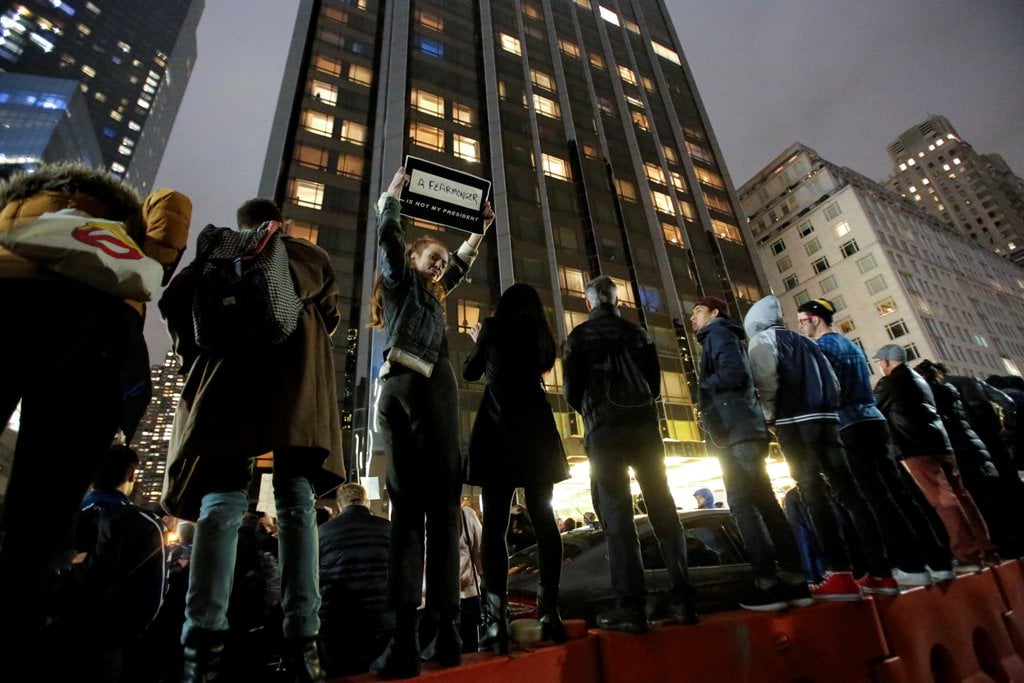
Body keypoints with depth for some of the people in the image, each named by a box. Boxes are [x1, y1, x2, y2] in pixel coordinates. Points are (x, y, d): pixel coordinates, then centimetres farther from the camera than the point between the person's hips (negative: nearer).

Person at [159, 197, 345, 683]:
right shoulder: (313, 257, 21)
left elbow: (174, 299, 7)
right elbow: (330, 317, 13)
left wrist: (196, 353, 15)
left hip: (228, 381, 1)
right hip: (297, 386, 0)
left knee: (221, 501, -3)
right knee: (296, 503, -6)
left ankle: (203, 643, -14)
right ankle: (301, 642, -11)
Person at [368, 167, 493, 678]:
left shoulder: (434, 296, 31)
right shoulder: (399, 278, 19)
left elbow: (462, 262, 44)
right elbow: (387, 233, 10)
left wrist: (481, 228, 46)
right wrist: (393, 190, 22)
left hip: (436, 390, 5)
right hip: (401, 388, -4)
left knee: (441, 503, -6)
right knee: (408, 503, -11)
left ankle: (445, 621, -7)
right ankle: (405, 630, -12)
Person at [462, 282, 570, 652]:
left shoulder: (494, 326, 6)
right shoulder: (541, 335, 15)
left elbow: (470, 373, 13)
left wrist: (478, 343, 30)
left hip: (498, 430, -3)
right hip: (537, 429, 3)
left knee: (495, 523, -5)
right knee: (543, 517, 4)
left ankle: (497, 620, -10)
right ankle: (549, 611, 2)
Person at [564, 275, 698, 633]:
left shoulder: (579, 336, 3)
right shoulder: (638, 332, 13)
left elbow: (572, 391, 0)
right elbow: (655, 383, 15)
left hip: (604, 430, -3)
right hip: (645, 425, 4)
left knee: (617, 513, -3)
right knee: (662, 508, 6)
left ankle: (632, 606, -4)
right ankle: (683, 597, 8)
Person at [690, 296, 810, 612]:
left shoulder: (718, 333, -1)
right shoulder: (721, 337, 27)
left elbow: (735, 372, -18)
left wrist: (703, 384, -3)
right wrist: (709, 414, 14)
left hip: (737, 431, -10)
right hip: (742, 430, 10)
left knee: (742, 503, -9)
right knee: (764, 502, 7)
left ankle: (769, 584, -8)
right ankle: (794, 580, 9)